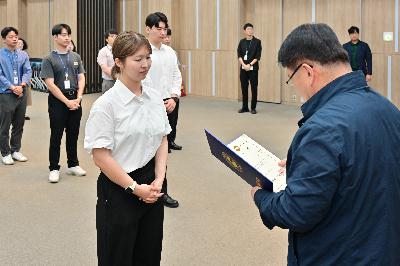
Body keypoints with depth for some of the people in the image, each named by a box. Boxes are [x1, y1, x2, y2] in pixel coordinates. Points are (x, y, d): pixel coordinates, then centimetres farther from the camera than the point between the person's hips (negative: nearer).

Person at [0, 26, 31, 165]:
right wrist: (12, 87, -18)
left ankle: (16, 150, 25)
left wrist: (23, 84, -16)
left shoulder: (23, 55, 7)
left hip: (21, 94, 4)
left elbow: (28, 71, 2)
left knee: (19, 125, 12)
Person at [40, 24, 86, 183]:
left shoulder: (76, 57, 8)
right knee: (56, 136, 1)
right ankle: (54, 169, 9)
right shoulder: (49, 60, -5)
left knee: (73, 135, 12)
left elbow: (81, 79, 7)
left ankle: (73, 165, 23)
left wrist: (78, 99, -6)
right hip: (57, 101, -4)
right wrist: (67, 102, -13)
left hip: (75, 100, 4)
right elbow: (50, 84, -10)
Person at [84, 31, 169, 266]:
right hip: (119, 189, -5)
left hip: (152, 187, 5)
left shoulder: (155, 97, 3)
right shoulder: (106, 104, -14)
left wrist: (159, 180, -5)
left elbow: (163, 140, 8)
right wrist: (135, 188, -13)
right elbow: (100, 156, -15)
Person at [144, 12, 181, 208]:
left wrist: (174, 98, -3)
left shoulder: (170, 52, 11)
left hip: (171, 103, 6)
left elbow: (176, 76, 13)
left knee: (166, 146, 11)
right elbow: (142, 81, -13)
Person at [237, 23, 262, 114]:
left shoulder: (257, 42, 0)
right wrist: (244, 65, -11)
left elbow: (258, 56, -5)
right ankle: (245, 107, 15)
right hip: (243, 68, 3)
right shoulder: (242, 42, 8)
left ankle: (253, 108, 6)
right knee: (244, 88, 6)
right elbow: (239, 55, 4)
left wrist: (250, 64, -14)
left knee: (254, 88, -1)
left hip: (253, 68, -3)